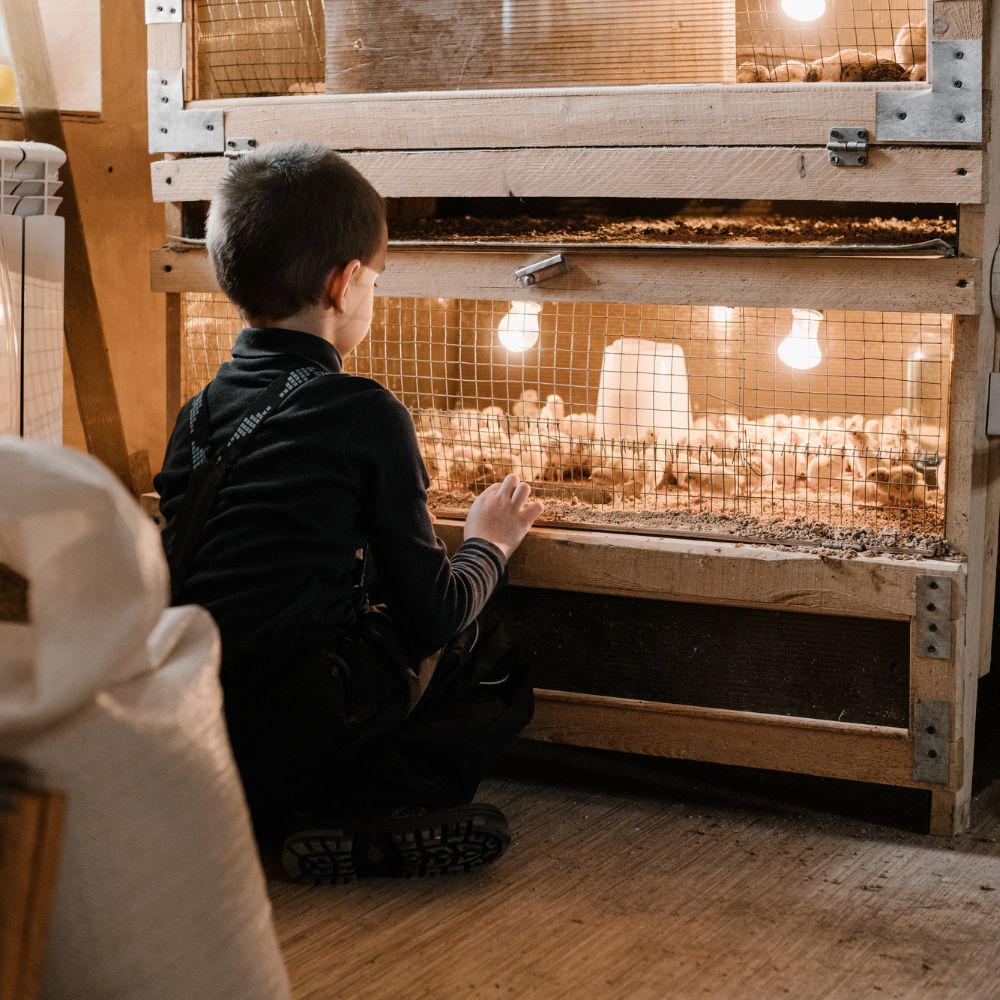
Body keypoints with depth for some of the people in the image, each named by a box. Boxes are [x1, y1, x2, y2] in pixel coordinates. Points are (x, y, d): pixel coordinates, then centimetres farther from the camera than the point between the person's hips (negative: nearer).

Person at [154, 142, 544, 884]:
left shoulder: (200, 412, 10)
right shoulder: (366, 414, -7)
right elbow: (431, 614, -4)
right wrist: (490, 545, 17)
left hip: (186, 726, 6)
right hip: (301, 725, -6)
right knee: (486, 655, 10)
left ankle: (280, 806, 3)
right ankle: (366, 818, -9)